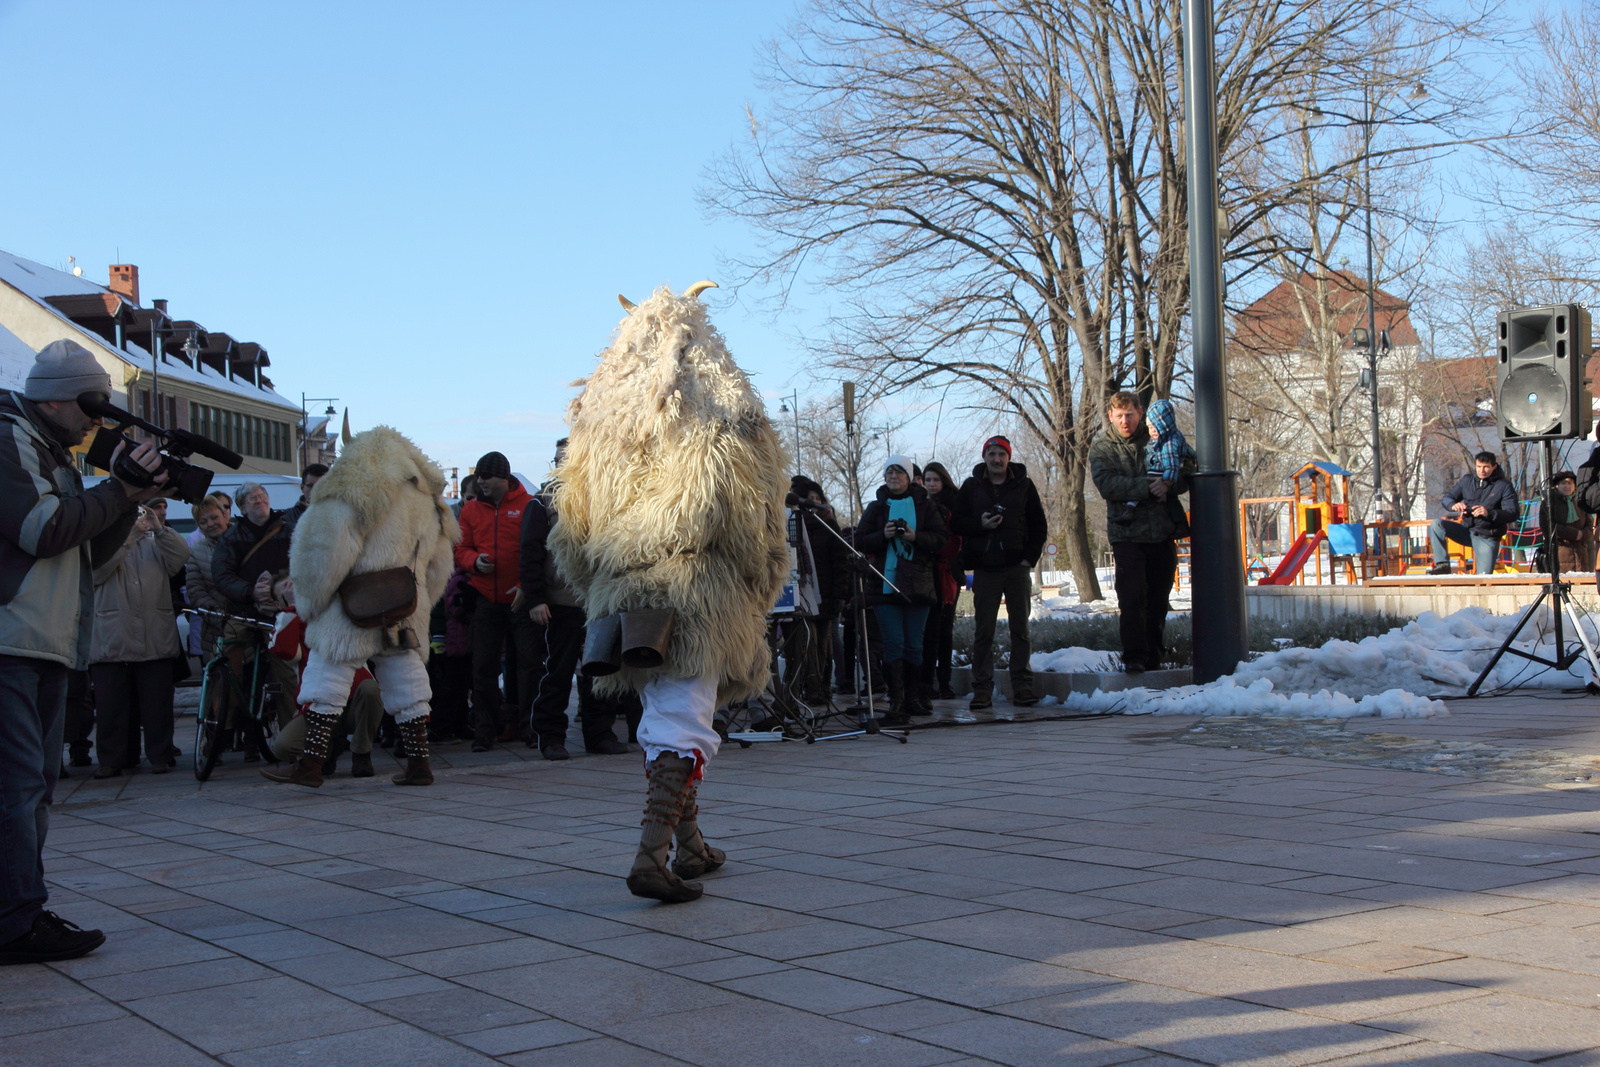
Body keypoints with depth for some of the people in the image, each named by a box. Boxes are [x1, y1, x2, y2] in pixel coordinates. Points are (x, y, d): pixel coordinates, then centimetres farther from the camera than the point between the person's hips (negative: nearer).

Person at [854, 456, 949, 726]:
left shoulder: (925, 505, 11)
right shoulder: (876, 508, 13)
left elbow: (941, 538, 5)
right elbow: (861, 541, 9)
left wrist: (915, 536, -13)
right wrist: (883, 535, -10)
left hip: (918, 584, 0)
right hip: (885, 583, 0)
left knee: (913, 645, 0)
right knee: (893, 643, -10)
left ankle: (914, 698, 11)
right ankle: (896, 702, -12)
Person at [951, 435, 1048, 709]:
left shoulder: (1024, 485, 8)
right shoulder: (971, 487, 8)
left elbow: (1039, 525, 10)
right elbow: (957, 522, 8)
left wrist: (1030, 557, -1)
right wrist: (979, 525, -11)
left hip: (1017, 567, 0)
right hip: (985, 569, 0)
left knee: (1020, 629, 2)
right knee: (983, 631, 0)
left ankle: (1022, 686, 5)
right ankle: (982, 689, 2)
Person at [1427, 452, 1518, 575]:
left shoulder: (1504, 485, -4)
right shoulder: (1467, 480, 9)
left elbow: (1513, 514, -11)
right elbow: (1447, 497, 10)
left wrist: (1489, 514, -30)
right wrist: (1453, 505, -17)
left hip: (1487, 537, -4)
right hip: (1466, 531, 4)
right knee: (1436, 524, -21)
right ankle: (1442, 564, -23)